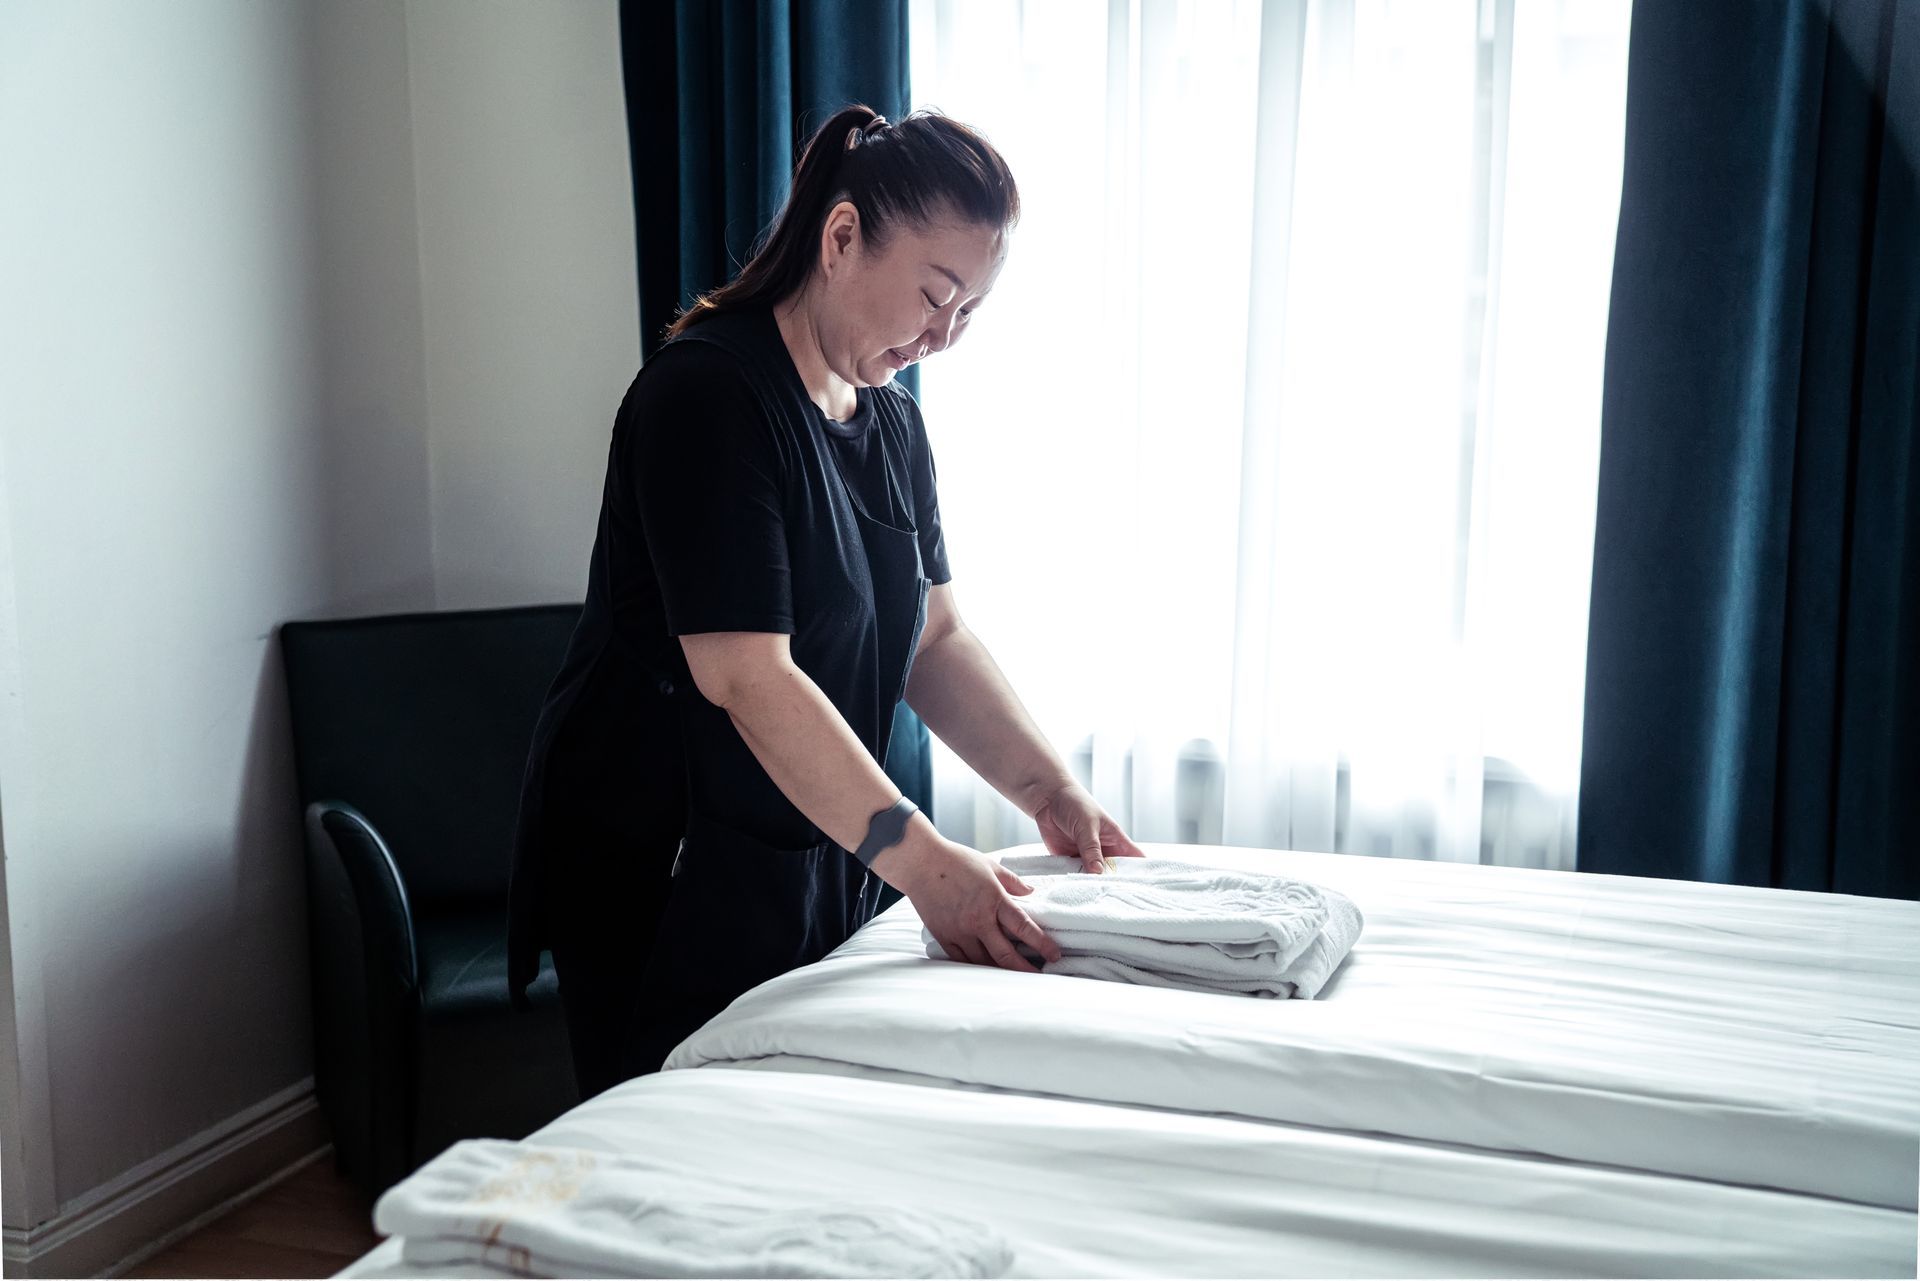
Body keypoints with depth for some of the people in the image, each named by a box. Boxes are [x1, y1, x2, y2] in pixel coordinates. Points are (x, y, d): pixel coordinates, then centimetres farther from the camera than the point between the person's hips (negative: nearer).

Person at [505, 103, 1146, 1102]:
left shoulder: (893, 423, 10)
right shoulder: (708, 394, -18)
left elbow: (935, 637, 9)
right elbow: (746, 677, -25)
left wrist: (1050, 792, -4)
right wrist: (920, 860, -28)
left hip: (821, 862, 8)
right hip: (663, 869, -8)